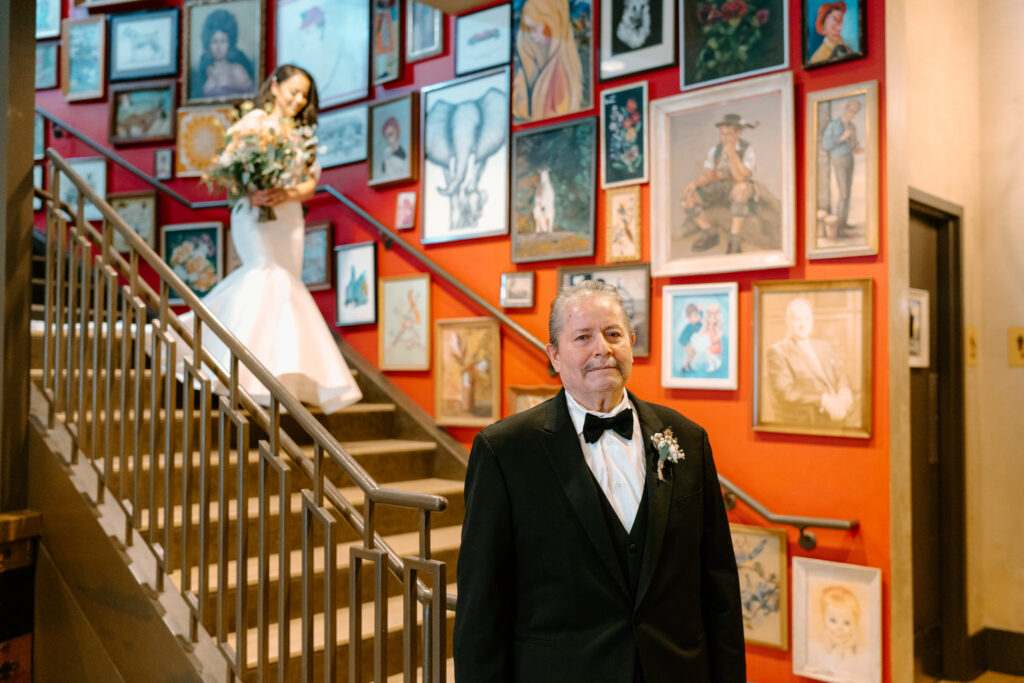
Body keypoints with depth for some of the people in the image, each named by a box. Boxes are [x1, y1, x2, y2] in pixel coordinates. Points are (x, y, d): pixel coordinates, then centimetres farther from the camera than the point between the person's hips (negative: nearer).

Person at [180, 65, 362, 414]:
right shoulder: (254, 121, 3)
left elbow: (310, 185, 10)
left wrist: (287, 193, -11)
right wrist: (251, 193, -22)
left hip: (289, 218, 6)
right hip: (255, 215, -6)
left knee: (284, 286, 3)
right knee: (271, 276, -20)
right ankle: (274, 370, -20)